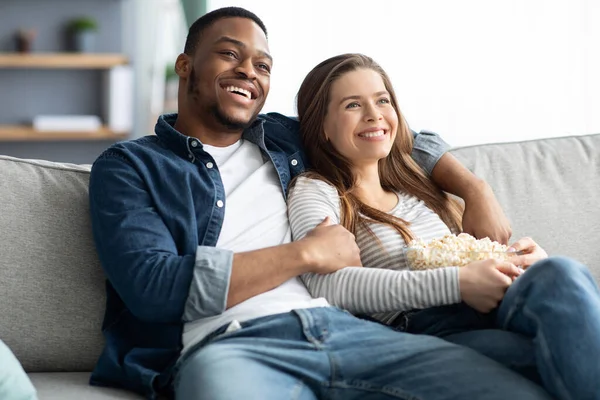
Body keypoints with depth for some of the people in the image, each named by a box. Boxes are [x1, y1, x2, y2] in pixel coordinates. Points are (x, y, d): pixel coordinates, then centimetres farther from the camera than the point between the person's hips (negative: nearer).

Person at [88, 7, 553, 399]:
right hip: (227, 345, -4)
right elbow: (152, 287, -7)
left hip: (344, 327, 4)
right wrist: (306, 254, -5)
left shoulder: (286, 138, 25)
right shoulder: (128, 167, 11)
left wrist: (474, 189, 19)